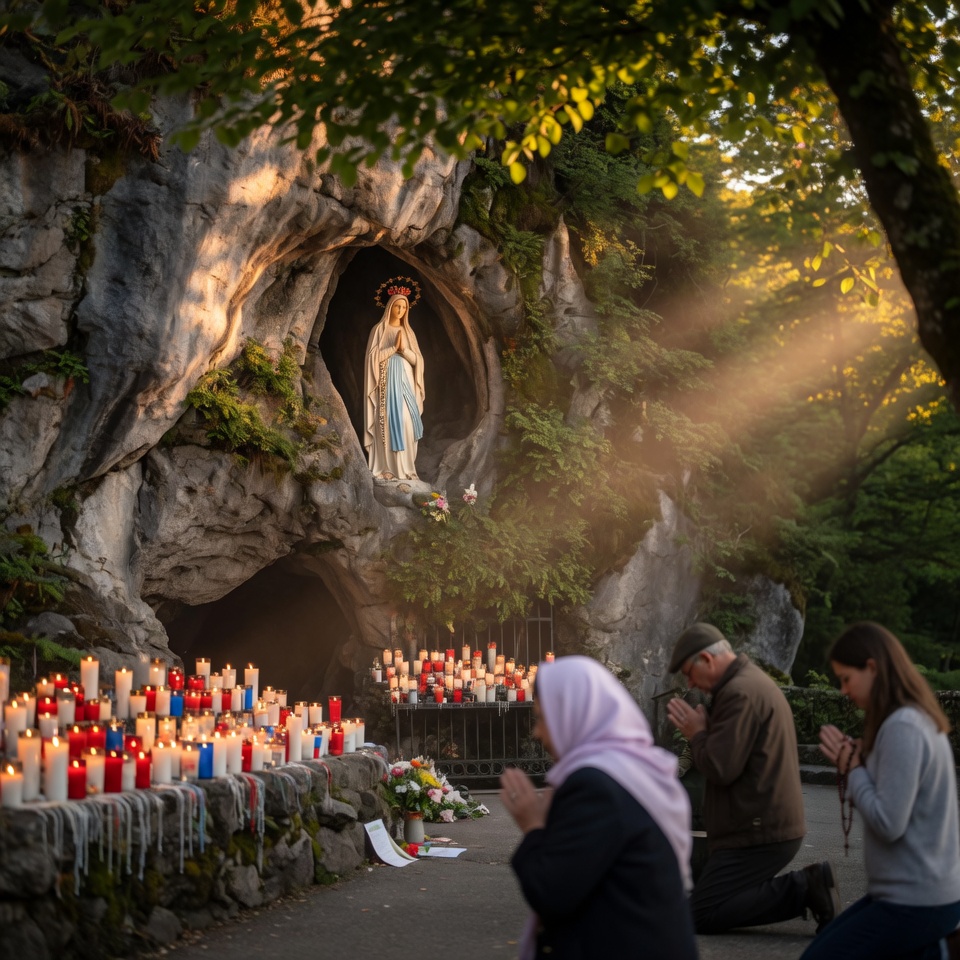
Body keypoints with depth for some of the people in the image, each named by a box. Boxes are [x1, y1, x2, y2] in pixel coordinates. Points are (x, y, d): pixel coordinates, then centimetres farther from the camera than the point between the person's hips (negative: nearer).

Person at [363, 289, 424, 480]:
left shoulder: (408, 332, 15)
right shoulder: (379, 330, 3)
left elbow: (417, 359, 8)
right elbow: (373, 356, -6)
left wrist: (403, 348, -9)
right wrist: (394, 347, -11)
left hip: (405, 382, 4)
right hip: (387, 382, -4)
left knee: (407, 424, -5)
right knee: (387, 423, -9)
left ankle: (405, 467, -2)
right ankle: (385, 468, -8)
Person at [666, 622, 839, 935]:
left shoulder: (740, 693, -18)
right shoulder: (755, 680, 17)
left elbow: (720, 769, -22)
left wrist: (696, 734, -7)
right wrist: (704, 729, 10)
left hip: (759, 834, -11)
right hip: (771, 825, 11)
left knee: (700, 917, -9)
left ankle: (803, 889, -12)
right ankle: (808, 887, 5)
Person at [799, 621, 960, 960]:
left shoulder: (903, 728, -21)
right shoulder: (919, 719, 10)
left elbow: (888, 824, -24)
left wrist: (853, 768, -11)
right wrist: (857, 760, -1)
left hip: (915, 902, -10)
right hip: (921, 890, 10)